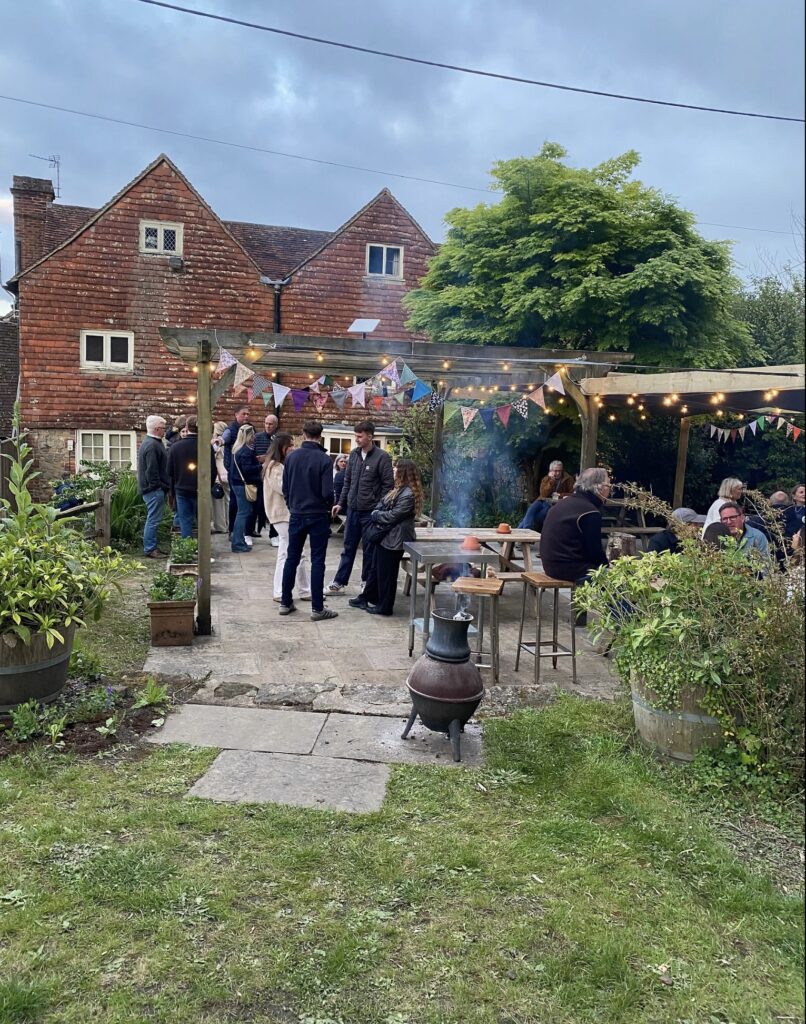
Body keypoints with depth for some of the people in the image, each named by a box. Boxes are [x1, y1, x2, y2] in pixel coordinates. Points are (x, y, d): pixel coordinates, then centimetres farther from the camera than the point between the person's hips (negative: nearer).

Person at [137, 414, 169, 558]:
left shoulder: (149, 442, 17)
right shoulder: (152, 445, -18)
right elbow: (152, 471, -23)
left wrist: (163, 486, 19)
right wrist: (161, 486, -17)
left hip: (151, 488, 11)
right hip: (155, 489, -11)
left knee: (153, 520, 15)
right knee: (153, 520, -5)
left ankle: (151, 547, 23)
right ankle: (150, 549, 0)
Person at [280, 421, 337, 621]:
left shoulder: (291, 456, -1)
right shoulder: (324, 459, -14)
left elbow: (285, 487, 4)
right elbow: (327, 492, -16)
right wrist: (329, 506, 5)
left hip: (296, 515, 4)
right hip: (318, 516, -4)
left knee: (292, 558, 13)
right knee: (317, 562, 2)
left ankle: (286, 603, 20)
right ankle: (317, 608, 5)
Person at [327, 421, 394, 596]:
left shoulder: (381, 457, -10)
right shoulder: (354, 454, 6)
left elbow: (388, 485, -9)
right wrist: (341, 503, 9)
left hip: (370, 511, -5)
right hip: (352, 509, 5)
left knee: (369, 548, 7)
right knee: (348, 547, 11)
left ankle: (367, 582, 21)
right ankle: (339, 582, 18)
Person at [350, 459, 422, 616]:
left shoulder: (408, 495, -21)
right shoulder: (399, 490, 12)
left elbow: (392, 516, -21)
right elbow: (381, 505, 14)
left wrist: (376, 514, -7)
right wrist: (377, 514, -7)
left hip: (394, 540, -10)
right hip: (385, 536, 10)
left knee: (386, 573, 3)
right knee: (376, 569, 20)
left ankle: (385, 606, 16)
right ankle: (367, 598, 33)